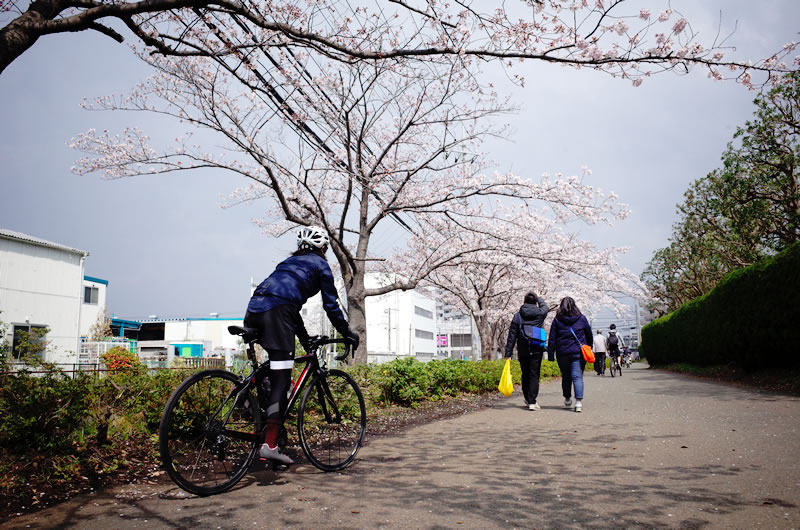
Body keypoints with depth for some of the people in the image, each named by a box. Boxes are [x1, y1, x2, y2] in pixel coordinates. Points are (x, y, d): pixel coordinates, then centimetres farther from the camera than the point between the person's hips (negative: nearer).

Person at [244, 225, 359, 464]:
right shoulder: (320, 264, 14)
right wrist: (347, 333, 21)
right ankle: (270, 444, -11)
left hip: (253, 310, 7)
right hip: (276, 314, -7)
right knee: (280, 381, -7)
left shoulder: (290, 262, 34)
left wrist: (305, 338, 42)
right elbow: (331, 305, 11)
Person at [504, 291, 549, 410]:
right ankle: (532, 402, -9)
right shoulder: (540, 313, -3)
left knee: (525, 375, 15)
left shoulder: (517, 316, -1)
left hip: (522, 351, 2)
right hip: (537, 350, -2)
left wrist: (508, 353, 0)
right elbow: (544, 306, 24)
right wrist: (539, 298, 43)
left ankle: (527, 399, 27)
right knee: (534, 375, -1)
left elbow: (512, 336, -2)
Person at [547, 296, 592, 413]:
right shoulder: (582, 318, 3)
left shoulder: (557, 320, 0)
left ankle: (567, 400, 28)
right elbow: (589, 335, 12)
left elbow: (552, 339, -1)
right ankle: (579, 401, -19)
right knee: (577, 376, -4)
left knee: (566, 377, 15)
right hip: (578, 353, 0)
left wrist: (550, 355, 3)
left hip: (562, 354, 1)